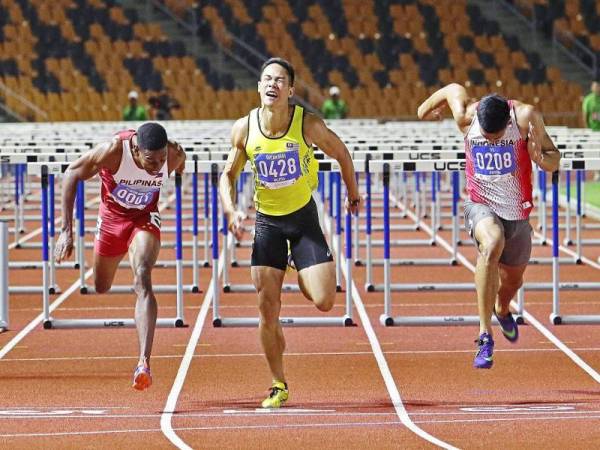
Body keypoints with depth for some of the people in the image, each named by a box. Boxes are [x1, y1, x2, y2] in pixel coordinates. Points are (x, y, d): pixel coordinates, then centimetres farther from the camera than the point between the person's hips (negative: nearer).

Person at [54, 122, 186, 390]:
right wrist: (66, 230, -22)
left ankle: (144, 362, -32)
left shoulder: (175, 155, -25)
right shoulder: (114, 151, -32)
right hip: (111, 217, 1)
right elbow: (72, 175, -20)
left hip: (145, 218, -1)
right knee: (101, 287, 15)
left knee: (142, 280, -24)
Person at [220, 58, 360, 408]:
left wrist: (353, 194, 14)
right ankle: (279, 386, 14)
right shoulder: (245, 128, -10)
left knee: (324, 301, -15)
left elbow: (341, 153, 3)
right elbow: (229, 175, 4)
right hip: (267, 221, 1)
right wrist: (231, 212, -12)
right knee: (268, 311, -3)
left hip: (304, 217, -1)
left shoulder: (308, 125, -16)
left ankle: (303, 279, 23)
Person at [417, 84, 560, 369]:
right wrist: (428, 106, 22)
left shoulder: (525, 118, -19)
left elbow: (553, 162, -10)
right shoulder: (466, 116, -18)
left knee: (512, 279, 18)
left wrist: (540, 157, -32)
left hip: (517, 211, 2)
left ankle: (502, 310, 59)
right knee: (492, 245, -35)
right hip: (481, 205, -2)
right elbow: (452, 89, 4)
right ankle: (485, 336, -35)